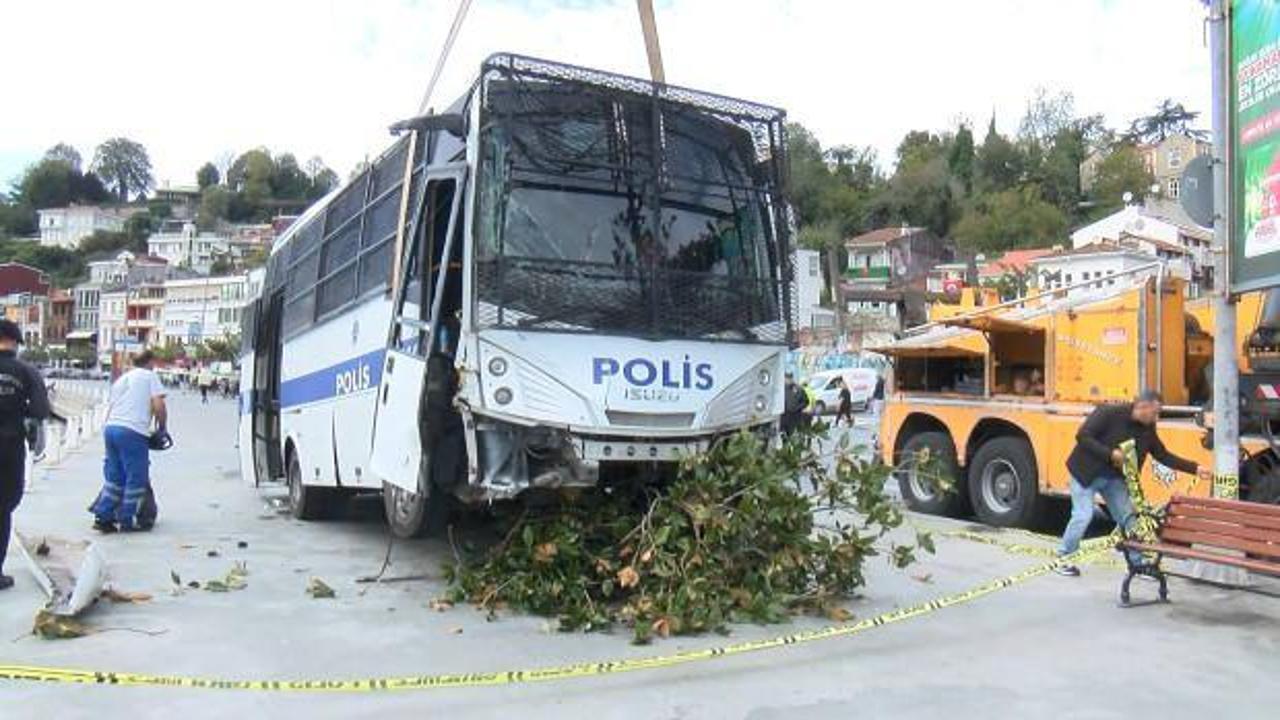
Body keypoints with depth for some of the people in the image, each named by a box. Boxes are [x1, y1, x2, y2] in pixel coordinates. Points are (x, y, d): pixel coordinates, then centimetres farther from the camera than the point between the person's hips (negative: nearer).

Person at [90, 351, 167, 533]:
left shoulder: (121, 379, 25)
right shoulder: (150, 376, 5)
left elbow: (110, 409, 21)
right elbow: (158, 406, -6)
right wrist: (162, 427, 7)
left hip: (110, 428, 7)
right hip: (133, 431, -7)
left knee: (113, 476, 16)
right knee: (136, 478, 2)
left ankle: (102, 517, 14)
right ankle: (127, 521, 6)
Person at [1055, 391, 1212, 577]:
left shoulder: (1147, 429, -2)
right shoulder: (1108, 413, -21)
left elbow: (1163, 455, 5)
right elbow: (1082, 436, -25)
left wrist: (1195, 469, -1)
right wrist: (1110, 453, -30)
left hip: (1114, 478, 7)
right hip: (1086, 473, -6)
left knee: (1127, 517, 7)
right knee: (1083, 515, -11)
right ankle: (1062, 559, 4)